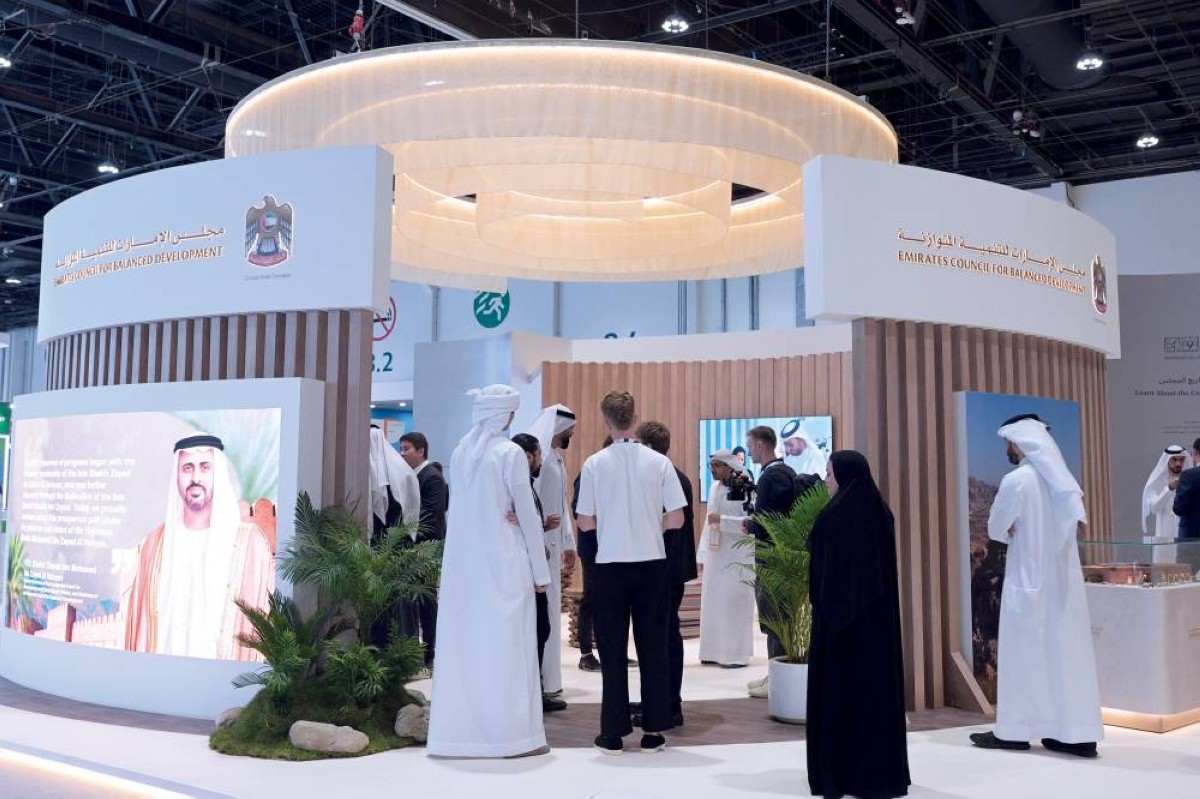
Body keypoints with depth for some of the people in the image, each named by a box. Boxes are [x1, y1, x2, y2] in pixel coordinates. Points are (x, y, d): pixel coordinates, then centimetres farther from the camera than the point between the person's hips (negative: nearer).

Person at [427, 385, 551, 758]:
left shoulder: (459, 453, 7)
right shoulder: (510, 453, -10)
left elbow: (462, 507, 9)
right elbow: (527, 514, -7)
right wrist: (540, 570, -1)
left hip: (462, 561, 5)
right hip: (502, 562, -5)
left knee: (463, 644, 9)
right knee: (506, 646, 1)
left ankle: (458, 730, 15)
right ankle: (511, 732, 5)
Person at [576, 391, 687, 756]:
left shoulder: (595, 464, -7)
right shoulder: (659, 462, -4)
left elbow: (585, 522, -2)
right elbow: (676, 519, -3)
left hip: (610, 565, -1)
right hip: (651, 564, 1)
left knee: (613, 649, 8)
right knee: (653, 647, 10)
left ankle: (613, 733, 12)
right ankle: (653, 731, 15)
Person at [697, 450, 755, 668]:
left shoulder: (744, 489, -9)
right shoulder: (714, 488, 12)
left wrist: (722, 520, -20)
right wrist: (704, 554, 13)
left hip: (736, 556, -7)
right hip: (715, 554, 7)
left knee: (733, 603, -6)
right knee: (712, 603, 8)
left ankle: (736, 653, 1)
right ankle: (715, 651, 16)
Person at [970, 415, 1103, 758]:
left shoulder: (1015, 480, -12)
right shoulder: (1060, 478, 10)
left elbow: (996, 529, -4)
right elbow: (1075, 512, 3)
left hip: (1029, 577, -6)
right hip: (1063, 577, 6)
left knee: (1024, 651, 1)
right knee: (1067, 649, 6)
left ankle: (1015, 730, 8)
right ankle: (1078, 732, 7)